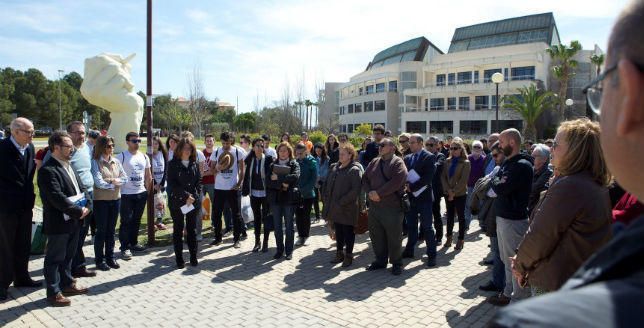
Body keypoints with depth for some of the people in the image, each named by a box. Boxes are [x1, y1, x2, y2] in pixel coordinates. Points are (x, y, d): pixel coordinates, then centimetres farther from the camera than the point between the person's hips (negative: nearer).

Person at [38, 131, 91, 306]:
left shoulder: (68, 166, 11)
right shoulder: (47, 170, -18)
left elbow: (81, 188, 12)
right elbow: (57, 198, -25)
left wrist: (87, 206, -4)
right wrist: (78, 211, -19)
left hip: (74, 221, 9)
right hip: (58, 223, -9)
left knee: (68, 255, 20)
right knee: (54, 258, 5)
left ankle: (67, 284, 34)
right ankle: (53, 292, 16)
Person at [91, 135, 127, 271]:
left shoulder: (116, 161, 6)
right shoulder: (95, 162, -9)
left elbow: (125, 178, 5)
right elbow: (99, 182, -17)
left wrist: (115, 180, -12)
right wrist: (113, 184, -7)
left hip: (116, 199, 5)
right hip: (101, 200, -5)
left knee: (111, 230, 13)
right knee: (101, 230, 4)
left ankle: (110, 257, 24)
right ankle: (99, 259, 16)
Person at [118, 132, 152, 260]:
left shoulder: (144, 157, 9)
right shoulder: (121, 157, -8)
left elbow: (148, 176, 16)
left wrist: (147, 190, 10)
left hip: (141, 193, 5)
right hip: (126, 195, -5)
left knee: (136, 220, 14)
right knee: (126, 221, -2)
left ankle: (133, 243, 27)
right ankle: (125, 248, 5)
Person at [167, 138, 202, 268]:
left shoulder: (195, 164, 7)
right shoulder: (173, 164, -2)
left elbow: (199, 182, 7)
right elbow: (172, 183, -10)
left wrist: (193, 197, -5)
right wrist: (186, 195, -15)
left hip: (194, 202, 3)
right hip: (177, 202, -2)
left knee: (192, 229, 8)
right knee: (178, 230, 5)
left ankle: (193, 258, 16)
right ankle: (179, 259, 12)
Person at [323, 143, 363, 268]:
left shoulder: (355, 170, -12)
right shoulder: (334, 167, 10)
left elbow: (355, 190, -19)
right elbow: (329, 185, 17)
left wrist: (342, 202, -19)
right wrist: (327, 199, 6)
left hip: (348, 208, -7)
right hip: (335, 208, 7)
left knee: (348, 232, 5)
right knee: (338, 231, 16)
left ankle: (348, 256, 17)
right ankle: (339, 253, 28)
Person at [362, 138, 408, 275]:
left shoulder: (397, 162, -5)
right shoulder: (374, 162, 15)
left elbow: (396, 181, -19)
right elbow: (365, 179, 10)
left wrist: (379, 193, -18)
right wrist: (370, 192, -9)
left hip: (392, 207, -6)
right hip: (374, 206, 6)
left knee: (393, 237, 3)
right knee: (376, 236, 13)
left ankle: (396, 263, 19)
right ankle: (380, 261, 29)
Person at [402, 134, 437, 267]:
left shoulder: (429, 157, -7)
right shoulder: (407, 158, 12)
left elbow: (428, 177, -16)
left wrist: (412, 187, -18)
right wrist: (406, 185, -12)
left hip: (423, 196, -5)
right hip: (410, 196, 6)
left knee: (427, 227, 0)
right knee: (411, 225, 14)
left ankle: (431, 255, 9)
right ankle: (409, 250, 25)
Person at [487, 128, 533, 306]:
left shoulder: (522, 165, -18)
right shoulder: (508, 163, 13)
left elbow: (501, 188, -24)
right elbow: (498, 186, 14)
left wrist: (494, 182, -6)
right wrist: (496, 185, -6)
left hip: (514, 220, -10)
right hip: (503, 217, 10)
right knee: (507, 259, 19)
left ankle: (518, 300, 12)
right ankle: (508, 292, 32)